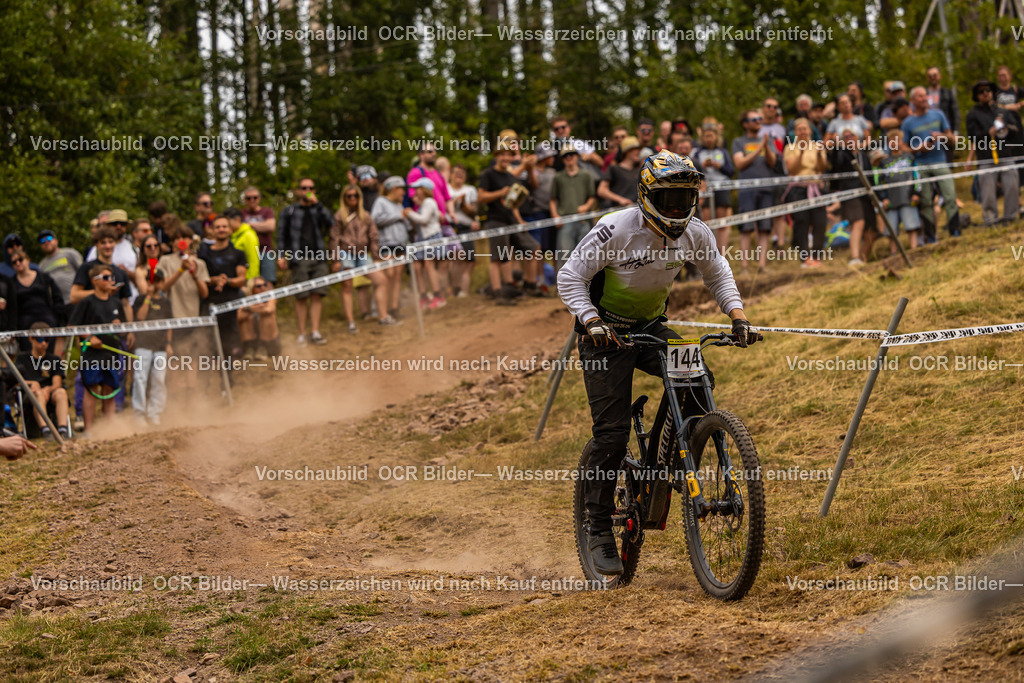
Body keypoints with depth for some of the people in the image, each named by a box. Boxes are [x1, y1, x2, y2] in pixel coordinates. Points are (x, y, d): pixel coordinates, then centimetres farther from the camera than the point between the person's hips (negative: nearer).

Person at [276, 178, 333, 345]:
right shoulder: (289, 211, 11)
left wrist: (317, 203, -7)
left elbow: (331, 223, -4)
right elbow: (282, 234, 9)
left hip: (318, 258, 2)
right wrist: (281, 256, -2)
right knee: (301, 297, -4)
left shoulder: (319, 209, 15)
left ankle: (315, 332, 1)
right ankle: (302, 333, -1)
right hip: (299, 259, -2)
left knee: (316, 295, -2)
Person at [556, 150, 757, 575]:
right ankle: (599, 532, 1)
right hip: (606, 333, -5)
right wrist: (592, 322, -33)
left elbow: (717, 274, 8)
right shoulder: (616, 230, -25)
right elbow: (570, 279, -19)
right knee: (611, 434, -10)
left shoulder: (695, 234, -11)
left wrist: (737, 315, -8)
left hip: (650, 328, 5)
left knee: (699, 380, -23)